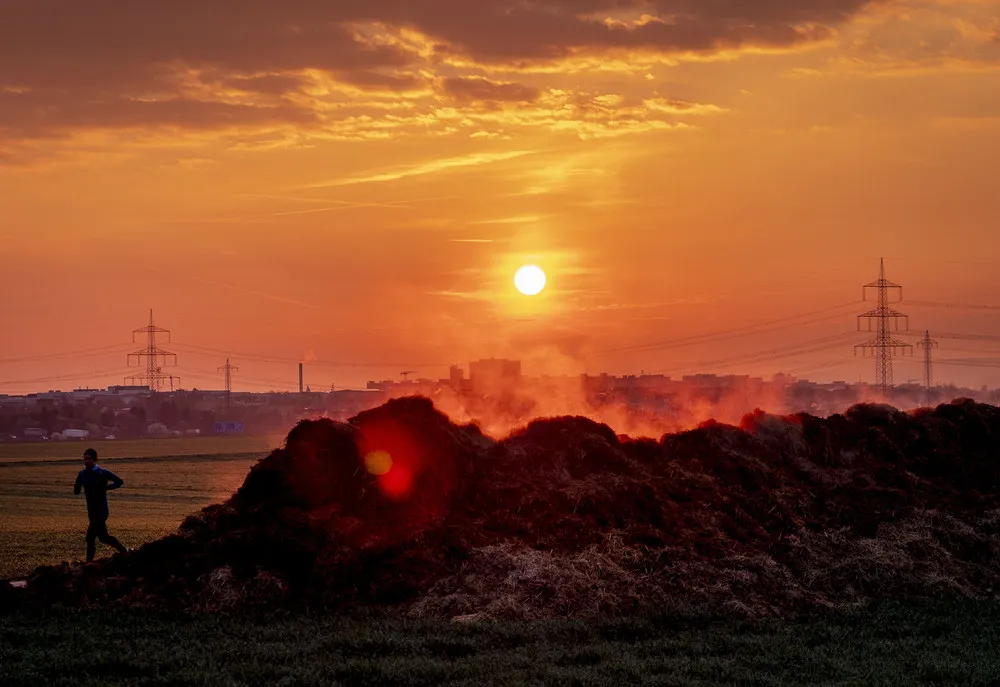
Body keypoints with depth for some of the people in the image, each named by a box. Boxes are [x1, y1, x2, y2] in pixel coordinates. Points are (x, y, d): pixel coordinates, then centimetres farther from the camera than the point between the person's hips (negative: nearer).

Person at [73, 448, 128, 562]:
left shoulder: (103, 473, -11)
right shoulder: (82, 474, 6)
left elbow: (119, 482, -6)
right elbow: (76, 491, 13)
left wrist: (106, 488, -13)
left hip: (101, 510, -7)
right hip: (91, 511, 7)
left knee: (90, 537, -9)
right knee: (103, 537, 14)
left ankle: (89, 562, 0)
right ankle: (124, 551, 28)